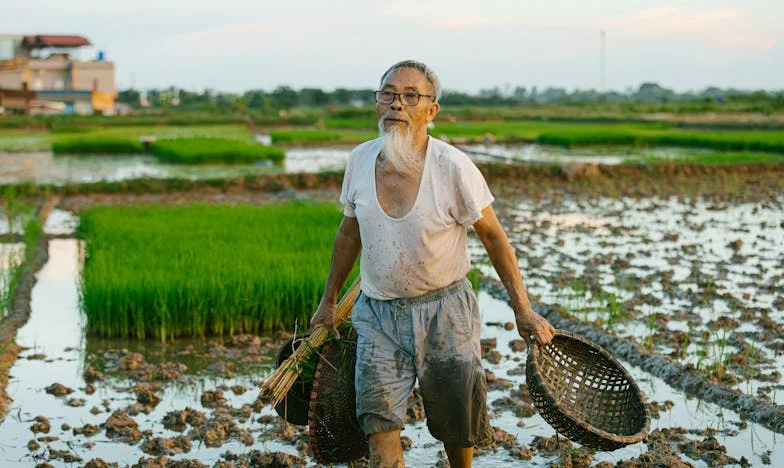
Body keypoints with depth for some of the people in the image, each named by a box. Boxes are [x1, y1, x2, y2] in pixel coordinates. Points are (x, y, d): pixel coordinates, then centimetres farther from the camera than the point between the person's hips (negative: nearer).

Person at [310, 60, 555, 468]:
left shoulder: (453, 167, -16)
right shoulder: (360, 160, -4)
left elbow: (493, 236, -7)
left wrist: (523, 311, -7)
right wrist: (329, 301, 18)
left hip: (443, 310, -2)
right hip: (377, 312, 2)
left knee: (457, 427, 12)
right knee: (379, 426, -10)